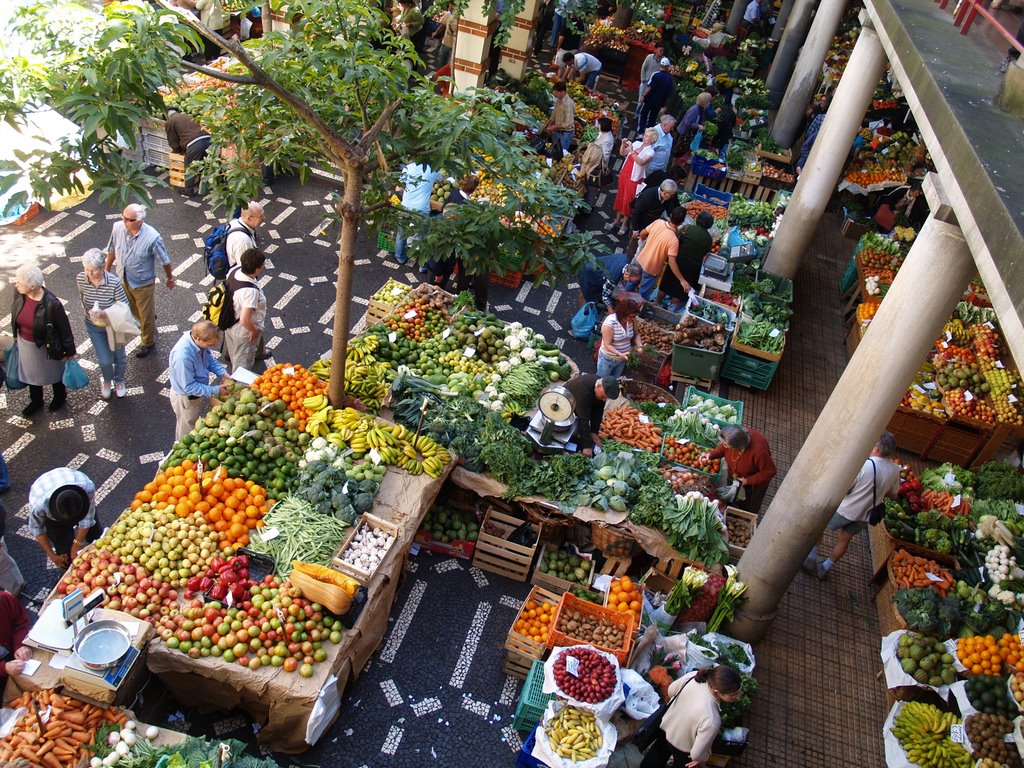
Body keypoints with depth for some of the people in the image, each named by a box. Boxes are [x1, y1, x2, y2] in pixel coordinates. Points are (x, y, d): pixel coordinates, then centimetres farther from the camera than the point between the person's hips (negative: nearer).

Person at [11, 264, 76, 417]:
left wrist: (69, 351, -11)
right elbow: (16, 316, 3)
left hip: (46, 346, -5)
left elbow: (64, 329, -21)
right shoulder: (19, 294, -18)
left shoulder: (52, 304, -35)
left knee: (53, 372, 24)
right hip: (25, 344, 5)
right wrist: (16, 336, 16)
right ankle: (36, 401, 51)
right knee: (31, 373, 26)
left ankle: (60, 396, 52)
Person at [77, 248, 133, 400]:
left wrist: (105, 313, -36)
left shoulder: (114, 282, -30)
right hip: (94, 326, 1)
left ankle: (119, 380, 51)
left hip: (113, 326, -1)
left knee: (119, 357, 19)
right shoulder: (81, 279, -20)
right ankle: (106, 380, 41)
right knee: (105, 360, 5)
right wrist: (88, 311, 8)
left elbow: (124, 307, -22)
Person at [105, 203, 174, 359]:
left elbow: (164, 261, -15)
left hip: (143, 283, -4)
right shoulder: (117, 227, -19)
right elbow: (112, 250, 0)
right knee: (133, 310, 28)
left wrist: (170, 278, -2)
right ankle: (150, 317, 60)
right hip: (123, 279, 5)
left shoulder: (152, 238, -32)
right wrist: (107, 270, 12)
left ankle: (148, 343, 39)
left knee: (146, 315, 15)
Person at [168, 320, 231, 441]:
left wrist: (223, 373, -13)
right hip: (186, 398, -7)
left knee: (196, 424, 32)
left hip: (196, 392, 7)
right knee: (188, 432, 20)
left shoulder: (197, 337, -19)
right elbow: (189, 387, -31)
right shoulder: (183, 356, -42)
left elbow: (210, 358, 1)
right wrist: (215, 390, -29)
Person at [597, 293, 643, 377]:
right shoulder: (609, 323, -31)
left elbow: (636, 335, 5)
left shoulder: (631, 321, -12)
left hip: (622, 359, 6)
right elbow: (607, 345, -28)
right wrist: (620, 354, -40)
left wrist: (639, 346, -13)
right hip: (608, 359, -6)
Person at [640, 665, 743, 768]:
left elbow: (671, 690, -6)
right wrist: (702, 758, -6)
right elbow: (698, 753, -30)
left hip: (665, 726, 5)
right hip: (682, 747, -5)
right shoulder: (711, 719, -44)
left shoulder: (694, 676, -29)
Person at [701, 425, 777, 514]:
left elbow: (770, 472, -29)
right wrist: (710, 454, -25)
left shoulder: (759, 451, -45)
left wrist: (747, 481, -27)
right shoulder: (732, 437, -30)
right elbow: (722, 449, -7)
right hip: (734, 476, 5)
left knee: (748, 510, 21)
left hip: (754, 481, -5)